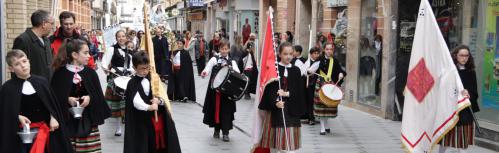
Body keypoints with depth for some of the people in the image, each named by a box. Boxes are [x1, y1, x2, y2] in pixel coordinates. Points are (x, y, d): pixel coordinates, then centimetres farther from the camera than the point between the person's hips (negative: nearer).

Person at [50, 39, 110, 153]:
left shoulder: (90, 72, 5)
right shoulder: (60, 73, -3)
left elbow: (98, 94, 4)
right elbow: (55, 96, -2)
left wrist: (89, 98, -14)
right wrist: (67, 99, -17)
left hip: (88, 118, 2)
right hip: (68, 119, -2)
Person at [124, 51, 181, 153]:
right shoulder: (132, 83, -7)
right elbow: (136, 101, -23)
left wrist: (159, 101, -17)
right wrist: (149, 107, -40)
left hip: (159, 118, 4)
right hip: (142, 121, -4)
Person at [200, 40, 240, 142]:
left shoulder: (232, 61, 9)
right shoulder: (214, 59, 6)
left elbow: (237, 72, -8)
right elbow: (208, 68, -8)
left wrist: (231, 68, -29)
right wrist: (205, 72, -32)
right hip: (215, 87, 0)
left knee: (226, 110, -3)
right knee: (215, 109, 6)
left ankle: (225, 133, 2)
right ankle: (217, 130, 22)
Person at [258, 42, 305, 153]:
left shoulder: (296, 70, 8)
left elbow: (299, 91, 2)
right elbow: (270, 88, -8)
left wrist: (286, 94, -13)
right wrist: (275, 102, -23)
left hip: (292, 108, 2)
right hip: (277, 108, -2)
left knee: (290, 136, 1)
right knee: (279, 135, 0)